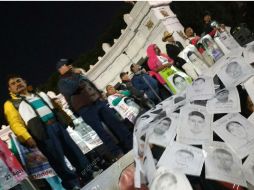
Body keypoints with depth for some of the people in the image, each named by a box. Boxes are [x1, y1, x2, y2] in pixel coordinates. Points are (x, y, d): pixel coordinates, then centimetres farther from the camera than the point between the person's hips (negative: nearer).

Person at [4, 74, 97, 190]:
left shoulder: (40, 94, 24)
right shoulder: (11, 104, 7)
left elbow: (53, 107, 28)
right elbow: (15, 123, -5)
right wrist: (27, 137, -20)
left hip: (57, 125, 5)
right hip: (42, 132, -5)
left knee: (74, 151, 6)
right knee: (57, 159, -6)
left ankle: (89, 175, 17)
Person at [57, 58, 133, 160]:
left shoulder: (78, 75, 25)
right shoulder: (62, 82, 4)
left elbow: (91, 85, 28)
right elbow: (70, 89, -18)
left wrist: (100, 95, 17)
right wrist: (77, 77, -12)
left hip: (98, 101, 6)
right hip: (85, 109, -6)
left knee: (115, 122, 1)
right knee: (101, 131, -10)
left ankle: (131, 145, 6)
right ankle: (118, 154, -5)